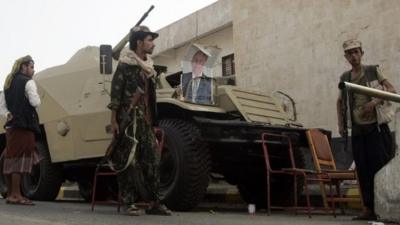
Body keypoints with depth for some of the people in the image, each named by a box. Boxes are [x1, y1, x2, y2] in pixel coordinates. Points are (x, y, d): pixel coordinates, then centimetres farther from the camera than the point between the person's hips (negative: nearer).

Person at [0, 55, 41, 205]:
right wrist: (36, 97, 6)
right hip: (24, 125, -8)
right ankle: (15, 195, -10)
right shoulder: (28, 82, -5)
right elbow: (35, 102, -15)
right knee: (20, 159, -9)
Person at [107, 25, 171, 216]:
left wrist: (151, 121, 14)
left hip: (145, 120, 7)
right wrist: (113, 120, -14)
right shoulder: (125, 64, -5)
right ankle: (128, 202, 6)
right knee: (128, 161, -2)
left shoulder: (147, 66, 16)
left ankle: (154, 202, 11)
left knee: (152, 159, 4)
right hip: (128, 119, -7)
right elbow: (115, 92, -9)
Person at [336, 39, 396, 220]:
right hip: (357, 130, 4)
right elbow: (340, 102, 20)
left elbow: (392, 90, -4)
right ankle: (369, 209, 10)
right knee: (363, 170, 4)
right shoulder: (344, 78, 10)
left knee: (381, 166, -8)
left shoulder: (373, 71, 1)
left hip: (377, 127, -4)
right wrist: (341, 124, 10)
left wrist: (376, 101, -21)